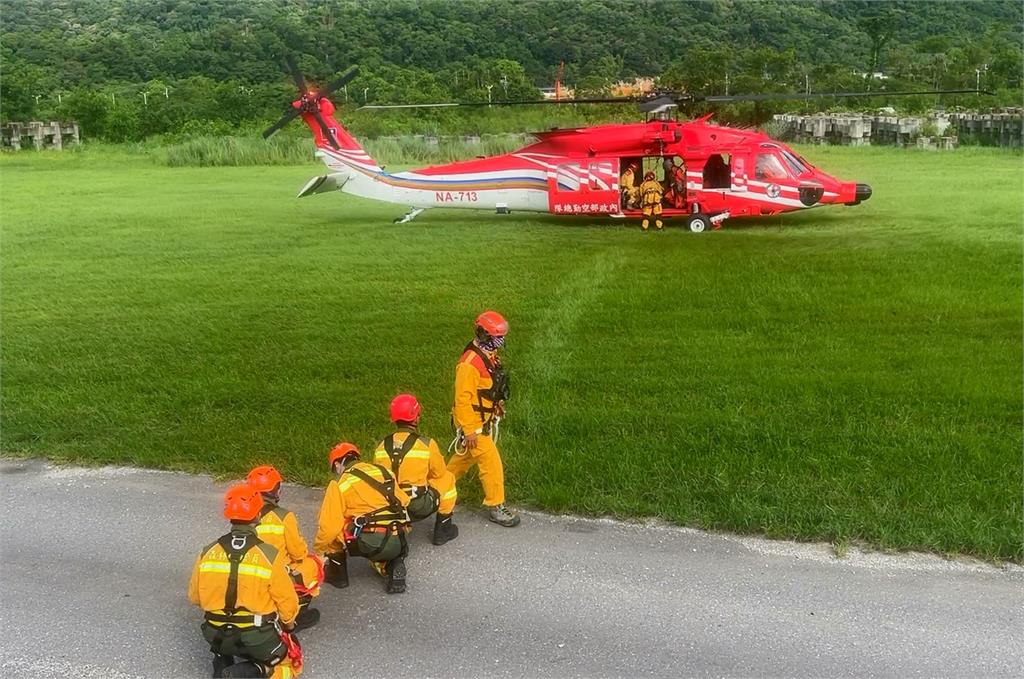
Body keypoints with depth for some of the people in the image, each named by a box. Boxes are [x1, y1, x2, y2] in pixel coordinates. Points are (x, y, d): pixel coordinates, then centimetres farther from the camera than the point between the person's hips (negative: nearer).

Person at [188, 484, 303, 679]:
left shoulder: (207, 553, -8)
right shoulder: (270, 555, -18)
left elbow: (194, 597, 6)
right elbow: (287, 600, -9)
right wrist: (289, 623, 13)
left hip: (217, 636, 4)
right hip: (258, 638, -4)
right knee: (291, 661, 20)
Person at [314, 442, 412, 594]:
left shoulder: (339, 483, 3)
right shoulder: (384, 471, 17)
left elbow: (329, 526, 0)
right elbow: (404, 501, 18)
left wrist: (318, 550, 17)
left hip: (370, 542, -5)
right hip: (398, 544, 5)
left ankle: (337, 574, 27)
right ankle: (393, 566, 9)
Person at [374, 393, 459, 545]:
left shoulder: (381, 447, -1)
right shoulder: (426, 444, -11)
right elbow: (439, 473, 5)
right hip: (420, 507, -4)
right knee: (447, 479, 20)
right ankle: (443, 530, 25)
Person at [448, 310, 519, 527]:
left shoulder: (489, 356, 3)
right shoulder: (470, 363, -26)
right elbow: (462, 399, -24)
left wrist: (498, 407, 20)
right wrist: (470, 430, -22)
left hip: (485, 420, 10)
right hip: (473, 423, -10)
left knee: (464, 457, 23)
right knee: (491, 462, -5)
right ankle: (496, 507, 7)